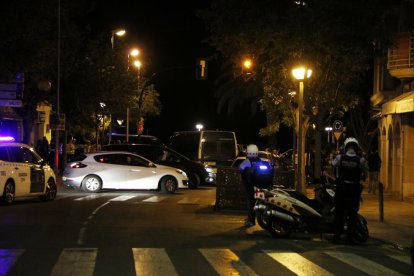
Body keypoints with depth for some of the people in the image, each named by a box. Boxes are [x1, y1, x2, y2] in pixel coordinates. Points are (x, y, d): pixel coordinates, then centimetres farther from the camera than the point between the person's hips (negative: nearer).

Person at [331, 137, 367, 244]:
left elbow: (333, 163, 11)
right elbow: (364, 170, 3)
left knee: (339, 213, 10)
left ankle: (336, 236, 11)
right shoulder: (360, 160, -11)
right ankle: (350, 237, 5)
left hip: (341, 188, 1)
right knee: (352, 213, 6)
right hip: (354, 189, -1)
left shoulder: (339, 158, -8)